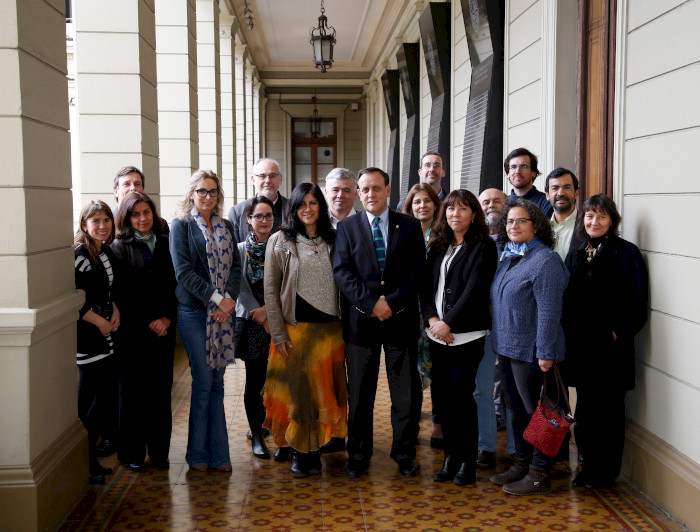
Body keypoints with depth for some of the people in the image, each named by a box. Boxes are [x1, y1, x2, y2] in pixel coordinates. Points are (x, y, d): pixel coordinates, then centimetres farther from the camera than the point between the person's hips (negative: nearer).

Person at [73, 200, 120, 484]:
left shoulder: (107, 252, 11)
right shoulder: (79, 255, -15)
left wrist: (116, 312, 4)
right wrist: (99, 321, -14)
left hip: (105, 333, 8)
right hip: (87, 336, -8)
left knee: (90, 398, 13)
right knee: (105, 396, -6)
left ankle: (88, 458, 23)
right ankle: (84, 463, 8)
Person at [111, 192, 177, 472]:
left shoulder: (164, 244, 11)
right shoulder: (120, 247, 0)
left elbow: (174, 285, 11)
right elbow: (122, 294, -6)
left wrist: (168, 317, -3)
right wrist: (149, 322, -9)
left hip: (164, 329, 4)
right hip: (134, 331, -3)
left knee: (161, 390, 5)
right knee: (134, 391, 2)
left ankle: (159, 451, 16)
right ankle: (132, 453, 14)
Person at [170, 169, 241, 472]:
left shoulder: (226, 227, 14)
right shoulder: (182, 225, 0)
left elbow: (235, 266, 8)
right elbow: (183, 271, -9)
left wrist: (229, 299, -9)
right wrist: (215, 298, -15)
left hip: (224, 311, 4)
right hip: (194, 311, -4)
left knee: (216, 382, 8)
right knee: (203, 382, -2)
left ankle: (218, 453, 14)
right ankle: (198, 453, 11)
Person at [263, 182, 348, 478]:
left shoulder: (333, 240, 8)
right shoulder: (280, 241, -1)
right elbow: (271, 290, -3)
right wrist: (278, 334, -9)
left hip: (329, 329, 3)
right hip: (296, 328, -3)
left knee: (324, 389, 7)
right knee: (297, 389, 3)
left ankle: (315, 450, 20)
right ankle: (299, 452, 16)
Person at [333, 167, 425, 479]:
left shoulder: (410, 226, 7)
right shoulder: (347, 228, 7)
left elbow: (417, 271, -1)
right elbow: (342, 272, -3)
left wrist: (392, 301, -12)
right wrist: (371, 302, -14)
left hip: (401, 320, 0)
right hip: (360, 321, 0)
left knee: (405, 392, 6)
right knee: (359, 393, 7)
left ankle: (404, 453, 21)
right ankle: (358, 454, 20)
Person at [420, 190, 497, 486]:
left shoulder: (483, 246, -4)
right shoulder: (438, 247, 15)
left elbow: (475, 289, -12)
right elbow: (425, 284, 10)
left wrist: (448, 322, -15)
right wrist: (431, 318, -6)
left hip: (466, 335, -5)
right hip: (437, 333, 5)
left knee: (462, 396, -3)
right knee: (443, 396, 7)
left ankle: (468, 462, 10)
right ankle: (451, 457, 19)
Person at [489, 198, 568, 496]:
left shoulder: (545, 260, -15)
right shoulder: (508, 257, 13)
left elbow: (549, 311, -19)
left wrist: (545, 353, -22)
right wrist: (498, 342, 15)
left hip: (531, 351, -9)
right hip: (507, 348, 9)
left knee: (536, 412, 1)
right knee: (517, 409, 17)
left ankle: (539, 476, 11)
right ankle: (522, 464, 29)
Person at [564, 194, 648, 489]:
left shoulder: (626, 252, -5)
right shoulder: (575, 256, 12)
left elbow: (637, 301, -9)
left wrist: (619, 332, -15)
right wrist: (569, 332, 6)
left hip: (611, 345, -5)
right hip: (581, 343, 5)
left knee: (609, 407, 4)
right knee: (585, 406, 11)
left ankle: (605, 471, 16)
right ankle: (589, 465, 24)